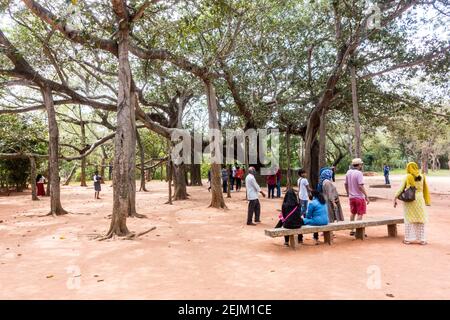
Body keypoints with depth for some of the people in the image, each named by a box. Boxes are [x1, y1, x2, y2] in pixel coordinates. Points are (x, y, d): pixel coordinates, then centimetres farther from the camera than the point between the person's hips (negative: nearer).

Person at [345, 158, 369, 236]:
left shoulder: (348, 172, 4)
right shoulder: (359, 173, -18)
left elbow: (346, 184, 12)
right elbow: (360, 186, -23)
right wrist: (366, 196, -18)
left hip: (351, 197, 7)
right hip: (359, 197, -7)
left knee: (353, 213, 18)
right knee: (360, 214, 2)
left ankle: (352, 230, 24)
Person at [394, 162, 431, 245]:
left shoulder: (407, 177, -7)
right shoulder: (422, 177, 2)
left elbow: (401, 188, -10)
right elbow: (425, 189, 7)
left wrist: (395, 198, -6)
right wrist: (427, 201, 16)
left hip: (409, 200, -1)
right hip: (419, 199, 2)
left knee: (409, 220, 6)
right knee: (420, 219, 10)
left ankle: (408, 239, 10)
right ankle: (421, 239, 14)